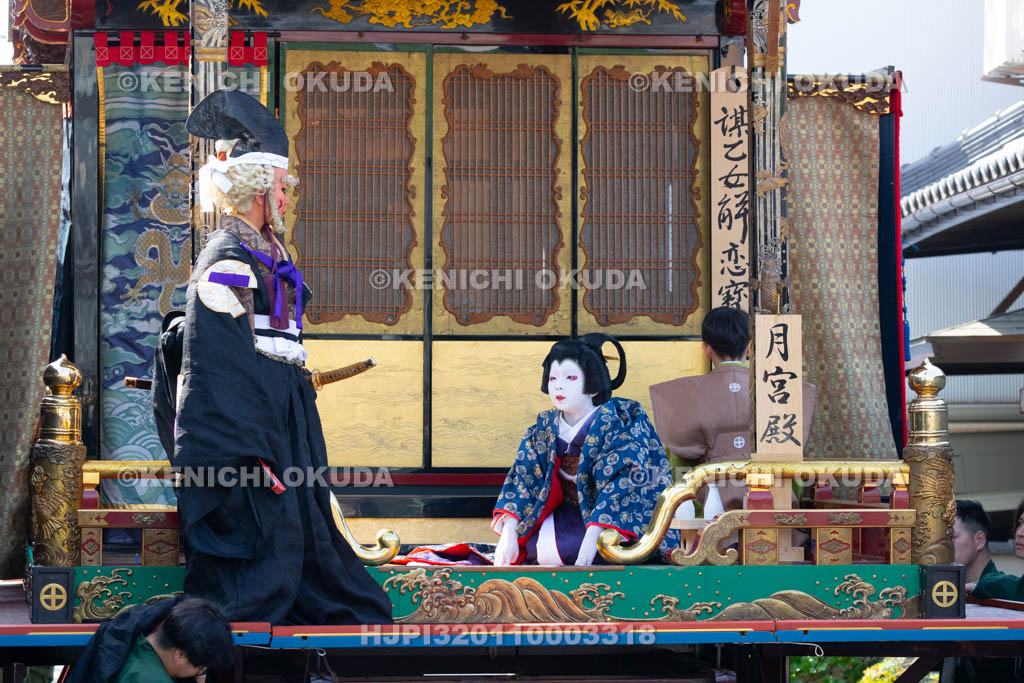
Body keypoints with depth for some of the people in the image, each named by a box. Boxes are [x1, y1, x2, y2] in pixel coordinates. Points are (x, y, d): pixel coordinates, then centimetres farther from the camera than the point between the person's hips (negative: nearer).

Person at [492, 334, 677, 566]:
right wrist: (508, 533, -17)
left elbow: (621, 485, -22)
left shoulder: (621, 423, -12)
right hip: (568, 516, 5)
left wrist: (592, 537, -33)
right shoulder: (545, 428, 5)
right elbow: (522, 479, -2)